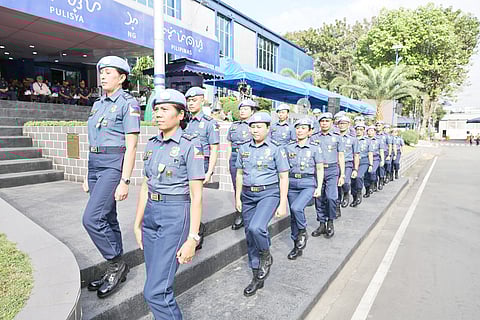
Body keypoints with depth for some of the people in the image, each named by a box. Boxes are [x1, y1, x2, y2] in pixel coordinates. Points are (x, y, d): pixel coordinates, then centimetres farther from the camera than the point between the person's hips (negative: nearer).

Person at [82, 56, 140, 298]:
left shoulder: (128, 104, -8)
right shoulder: (98, 105, 16)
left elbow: (131, 146, -15)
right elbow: (94, 142, 19)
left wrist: (124, 181, -19)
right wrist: (88, 175, 18)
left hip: (113, 165, -8)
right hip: (95, 165, 9)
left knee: (92, 218, -14)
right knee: (107, 219, 13)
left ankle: (116, 264, 7)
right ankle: (115, 269, 26)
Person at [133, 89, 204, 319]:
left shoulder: (189, 146, -11)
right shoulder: (152, 144, 9)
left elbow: (196, 196, -13)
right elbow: (145, 187, 14)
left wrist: (192, 238, -16)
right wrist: (137, 224, 14)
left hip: (176, 216, -7)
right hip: (151, 214, 7)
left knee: (155, 290, -7)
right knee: (159, 284, 16)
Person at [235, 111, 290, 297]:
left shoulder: (276, 149, -4)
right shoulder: (244, 148, 8)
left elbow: (283, 178, -4)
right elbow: (239, 174, 14)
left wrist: (282, 204, -8)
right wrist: (237, 197, 10)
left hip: (269, 193, -5)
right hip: (248, 195, 5)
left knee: (256, 227, -27)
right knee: (250, 237, 8)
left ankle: (266, 256, 6)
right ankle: (257, 278, 25)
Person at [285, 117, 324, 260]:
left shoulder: (315, 148, -2)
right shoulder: (289, 147, 5)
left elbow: (320, 169, 0)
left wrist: (319, 187, -7)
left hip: (308, 184, -3)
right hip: (292, 183, 4)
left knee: (296, 208, -26)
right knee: (293, 216, 8)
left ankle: (303, 231, 4)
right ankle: (297, 246, 25)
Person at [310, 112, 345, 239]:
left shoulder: (337, 138, 8)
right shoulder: (313, 138, 10)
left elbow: (341, 157, 7)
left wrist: (342, 175, 1)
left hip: (332, 170, -2)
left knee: (331, 197, -15)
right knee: (319, 199, 5)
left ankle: (330, 222, 5)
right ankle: (322, 224, 17)